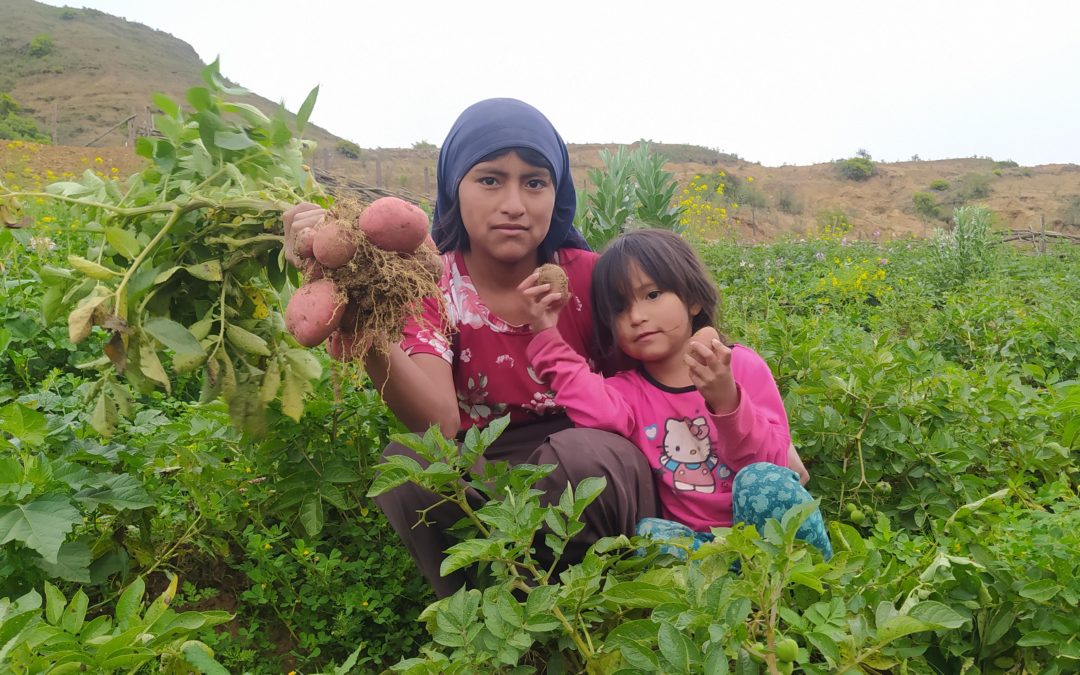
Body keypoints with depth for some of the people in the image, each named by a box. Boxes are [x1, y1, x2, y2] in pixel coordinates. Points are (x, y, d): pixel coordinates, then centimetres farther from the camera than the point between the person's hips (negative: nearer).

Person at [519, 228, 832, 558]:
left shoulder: (742, 364, -3)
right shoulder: (629, 391, 2)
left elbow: (773, 460, -13)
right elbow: (597, 411, -25)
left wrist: (726, 401, -30)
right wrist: (547, 334, -29)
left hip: (763, 526, -1)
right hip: (695, 538, 1)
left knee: (763, 480, -32)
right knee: (650, 534, -30)